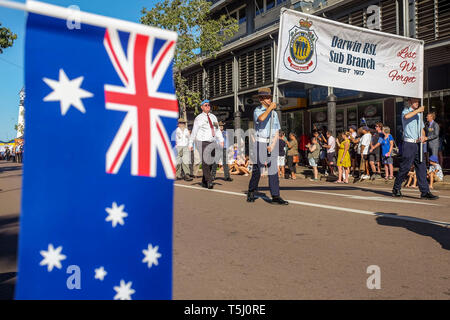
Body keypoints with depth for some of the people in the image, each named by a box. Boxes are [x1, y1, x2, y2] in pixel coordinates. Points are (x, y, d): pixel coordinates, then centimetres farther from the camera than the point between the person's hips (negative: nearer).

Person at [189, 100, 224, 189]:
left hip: (212, 142, 5)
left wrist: (221, 140, 3)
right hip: (202, 142, -5)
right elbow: (194, 131, 2)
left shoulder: (213, 117, 17)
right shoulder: (199, 118, 2)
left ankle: (204, 182, 15)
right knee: (205, 162, -15)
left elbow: (217, 130, 16)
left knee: (210, 163, 4)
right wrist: (191, 144, -1)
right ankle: (209, 182, -19)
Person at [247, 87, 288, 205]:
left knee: (273, 170, -3)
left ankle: (275, 196, -5)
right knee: (257, 169, 1)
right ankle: (251, 192, 19)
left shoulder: (274, 113, 14)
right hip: (260, 142, -4)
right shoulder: (257, 110, 0)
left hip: (272, 143, 4)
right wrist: (270, 108, -14)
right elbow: (261, 118, -26)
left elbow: (277, 132, 11)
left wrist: (272, 145, -4)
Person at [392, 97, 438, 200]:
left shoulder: (419, 114, 20)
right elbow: (406, 116, -28)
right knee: (405, 167, -3)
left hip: (418, 144, 7)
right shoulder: (406, 111, -2)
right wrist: (418, 110, -18)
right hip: (409, 144, -7)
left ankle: (425, 192, 2)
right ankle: (396, 189, 12)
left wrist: (423, 136, 2)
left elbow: (422, 129, 22)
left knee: (421, 167, 2)